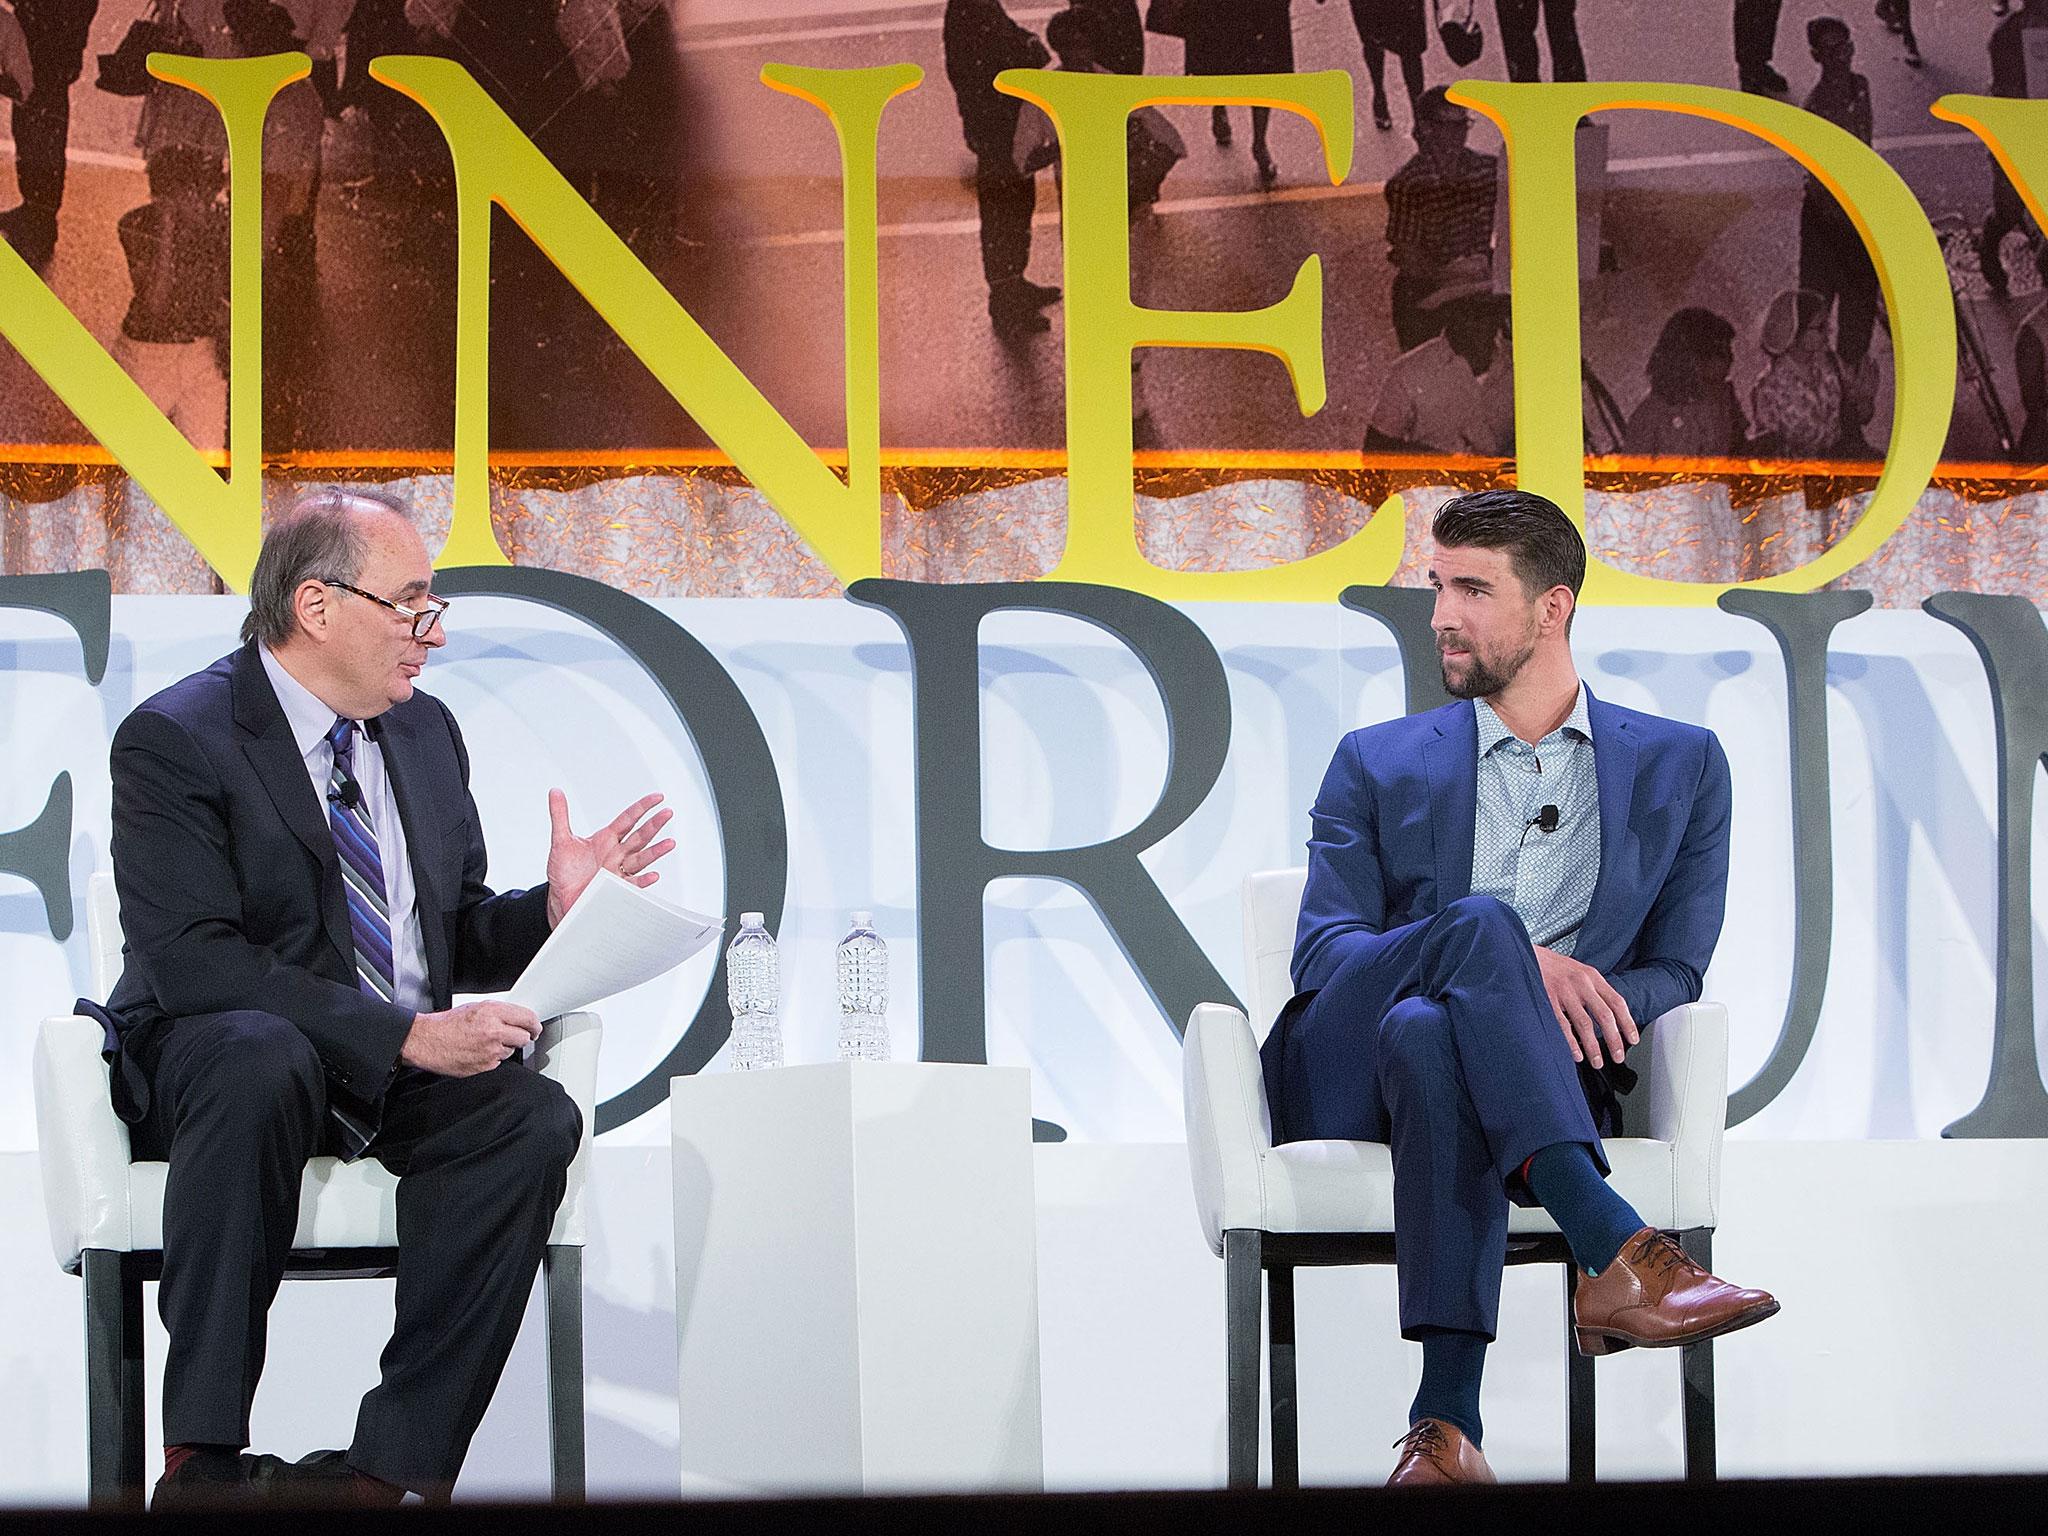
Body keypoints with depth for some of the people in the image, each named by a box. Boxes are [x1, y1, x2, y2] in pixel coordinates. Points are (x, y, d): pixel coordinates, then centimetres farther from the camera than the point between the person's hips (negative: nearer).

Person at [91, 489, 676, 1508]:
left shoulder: (425, 734, 12)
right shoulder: (173, 742, -11)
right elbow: (191, 962, -23)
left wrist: (553, 907, -5)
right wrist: (405, 1033, -29)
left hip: (400, 1077, 6)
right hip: (209, 1061, -6)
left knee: (534, 1117, -25)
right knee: (263, 1056, -40)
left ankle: (388, 1466, -27)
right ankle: (202, 1459, -34)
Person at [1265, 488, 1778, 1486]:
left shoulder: (1679, 766, 16)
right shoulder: (1378, 766, 16)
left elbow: (1674, 972, 10)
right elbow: (1321, 952, 2)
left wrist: (1586, 1000, -16)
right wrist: (1519, 965, -18)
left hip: (1542, 1079, -1)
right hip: (1346, 1086, 1)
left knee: (1429, 1031, -40)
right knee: (1478, 923, -34)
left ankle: (1447, 1421, -50)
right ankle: (1611, 1252, -49)